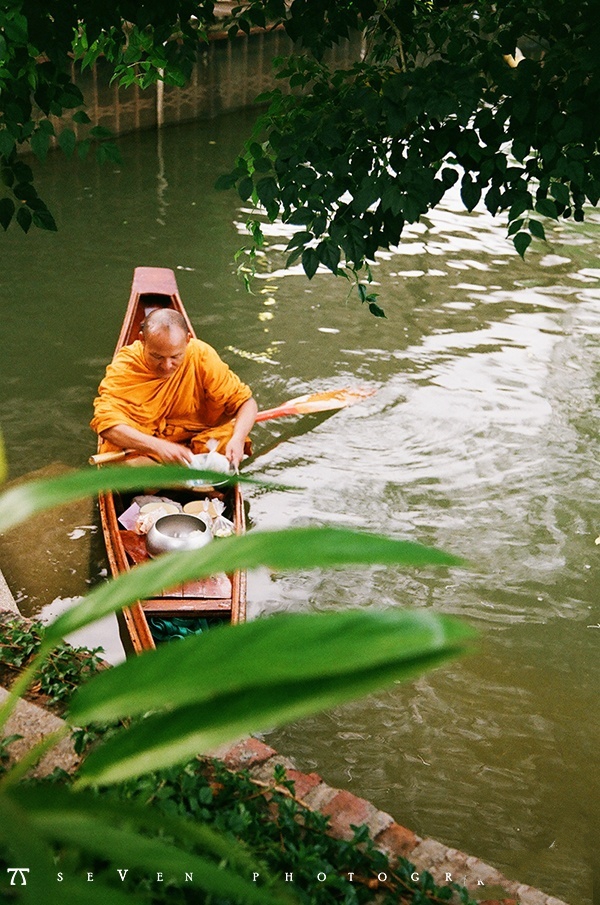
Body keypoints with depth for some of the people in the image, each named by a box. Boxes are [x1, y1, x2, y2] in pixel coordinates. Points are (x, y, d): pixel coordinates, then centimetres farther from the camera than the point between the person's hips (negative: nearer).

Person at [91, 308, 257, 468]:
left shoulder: (202, 356, -12)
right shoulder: (124, 366, -17)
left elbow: (245, 401, -8)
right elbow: (105, 420, -29)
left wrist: (237, 439, -29)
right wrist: (158, 446, -42)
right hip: (141, 451, -1)